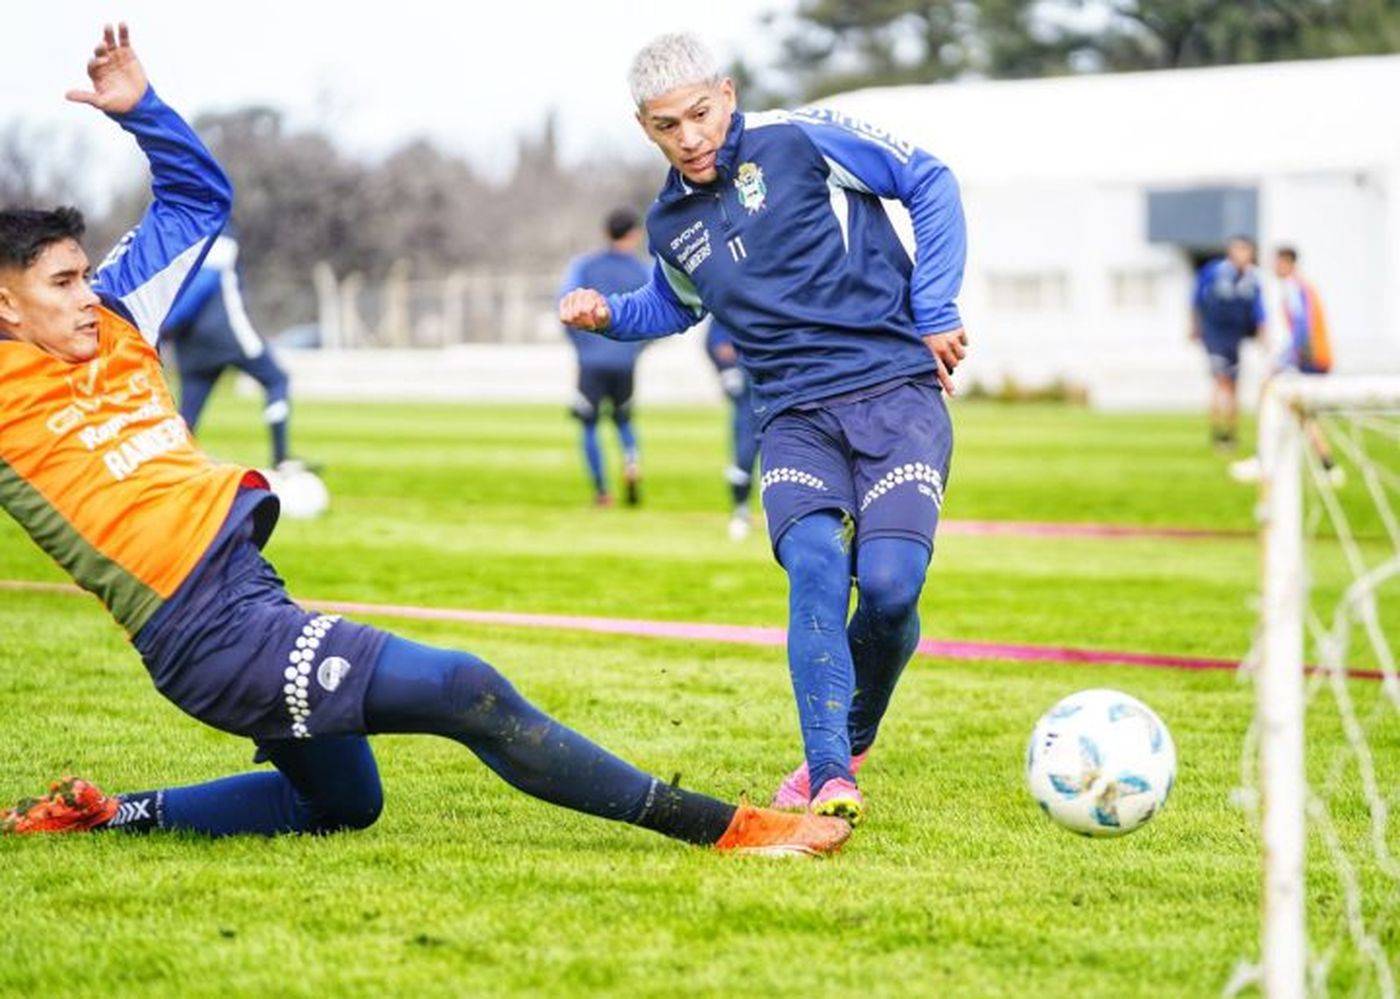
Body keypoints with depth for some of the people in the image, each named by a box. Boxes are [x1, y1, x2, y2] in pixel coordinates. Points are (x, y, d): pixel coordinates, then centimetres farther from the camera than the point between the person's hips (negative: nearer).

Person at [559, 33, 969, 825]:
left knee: (889, 583, -18)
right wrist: (608, 315, 11)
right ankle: (830, 777, -23)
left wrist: (935, 310, -2)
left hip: (896, 392, -3)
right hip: (797, 417, 3)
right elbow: (673, 307, 33)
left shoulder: (801, 140, -5)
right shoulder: (670, 224, 11)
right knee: (815, 565, -25)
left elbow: (930, 183, 1)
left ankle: (850, 739, 11)